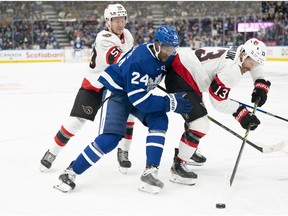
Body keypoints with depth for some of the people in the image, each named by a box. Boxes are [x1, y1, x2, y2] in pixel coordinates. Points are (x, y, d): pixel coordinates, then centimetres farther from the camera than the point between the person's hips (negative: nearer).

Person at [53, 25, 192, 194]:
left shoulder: (167, 57, -10)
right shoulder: (139, 60, -34)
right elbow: (139, 99, -35)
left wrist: (179, 95, -2)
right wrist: (171, 103, -33)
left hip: (140, 92, 7)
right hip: (116, 91, -7)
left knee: (160, 121, -17)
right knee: (111, 137, -20)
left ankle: (150, 173, -18)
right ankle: (71, 172, -8)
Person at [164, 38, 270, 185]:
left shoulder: (241, 56, 4)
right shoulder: (232, 69, -24)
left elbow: (255, 66, 27)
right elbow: (219, 102, -19)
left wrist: (261, 85, 13)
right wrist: (241, 113, -17)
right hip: (179, 79, -11)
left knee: (196, 117, 30)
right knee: (200, 125, -16)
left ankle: (187, 151, 51)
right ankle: (178, 166, -8)